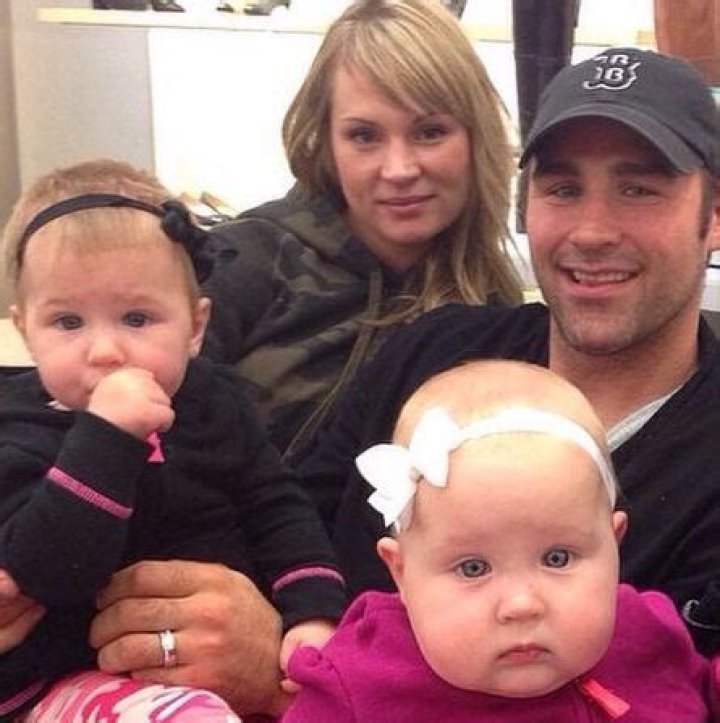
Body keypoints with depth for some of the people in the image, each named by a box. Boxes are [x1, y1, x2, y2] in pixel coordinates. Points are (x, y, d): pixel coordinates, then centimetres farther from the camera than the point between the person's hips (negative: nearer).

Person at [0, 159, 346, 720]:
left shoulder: (212, 401, 6)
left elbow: (279, 511, 9)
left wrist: (313, 612, -7)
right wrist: (104, 435, -32)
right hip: (89, 672, -6)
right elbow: (47, 571, -25)